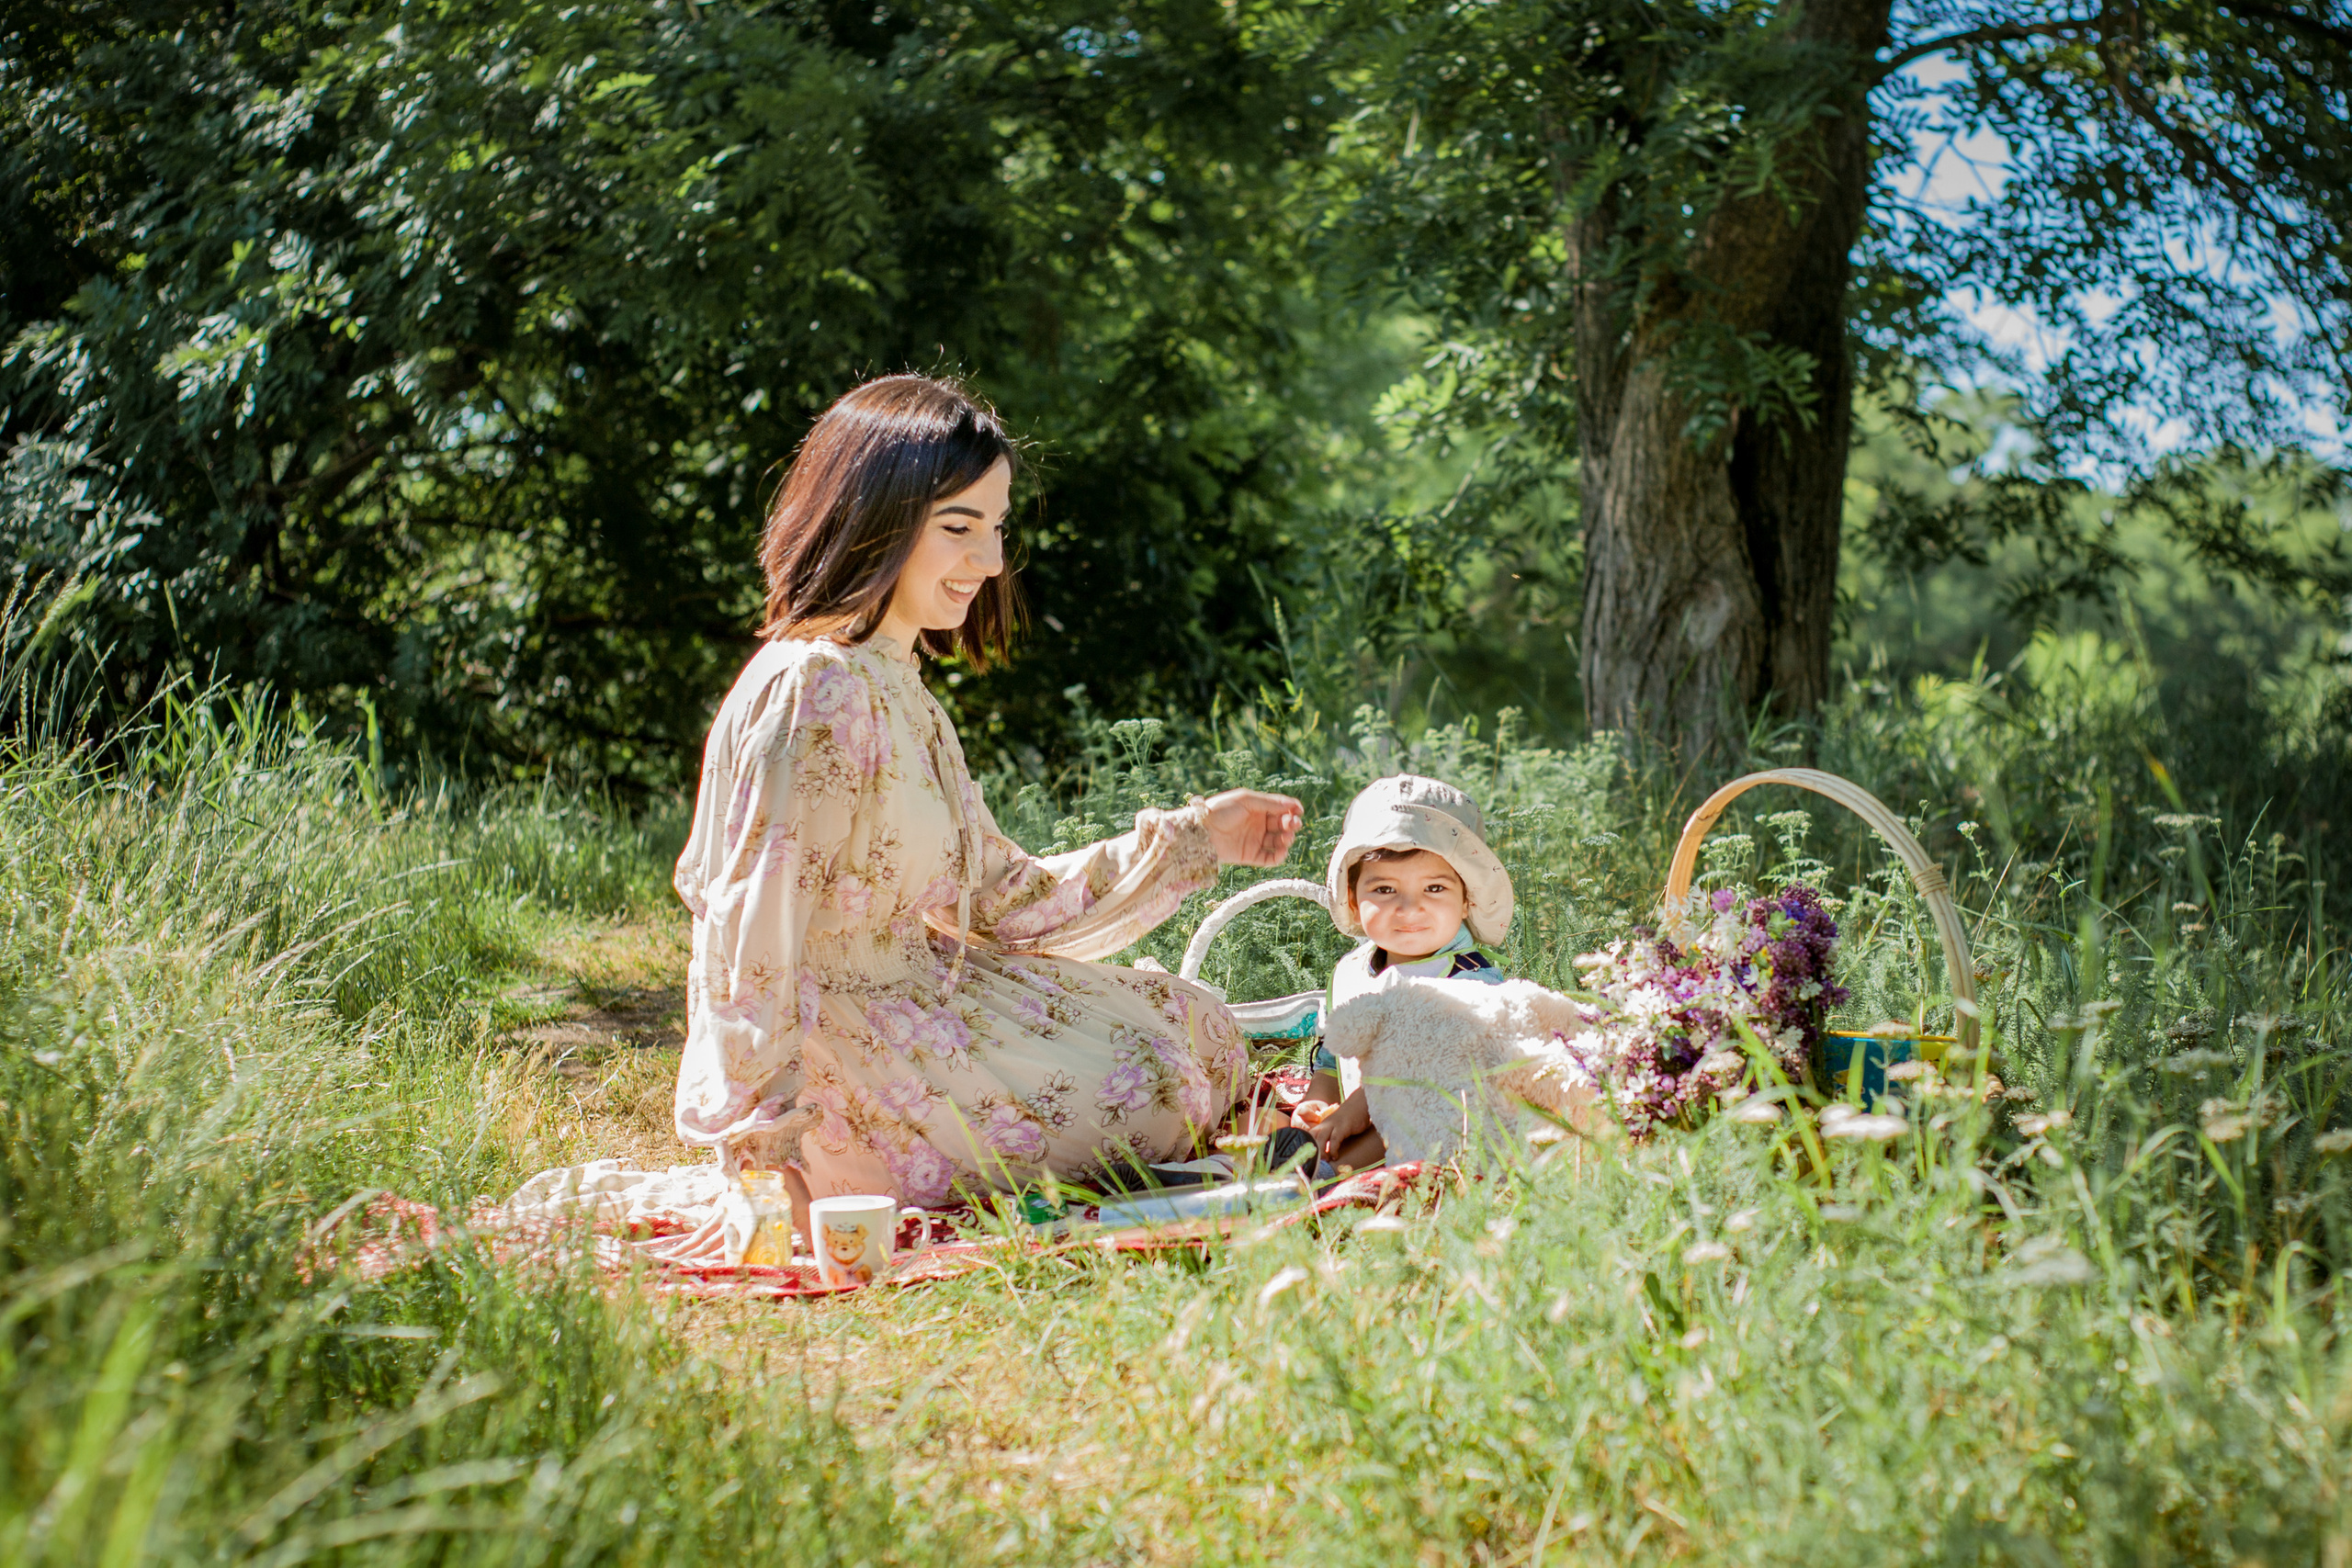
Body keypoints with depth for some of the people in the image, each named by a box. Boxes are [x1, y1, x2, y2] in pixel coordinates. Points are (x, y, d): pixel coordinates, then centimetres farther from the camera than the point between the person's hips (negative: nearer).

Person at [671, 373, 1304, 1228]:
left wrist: (1190, 839, 10)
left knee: (1195, 1027, 16)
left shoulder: (901, 694, 10)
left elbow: (1005, 899, 12)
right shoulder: (814, 691, -22)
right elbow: (751, 934, -24)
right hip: (842, 1056, -10)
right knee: (1156, 1091, -2)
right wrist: (765, 1141, -24)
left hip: (916, 1004, 10)